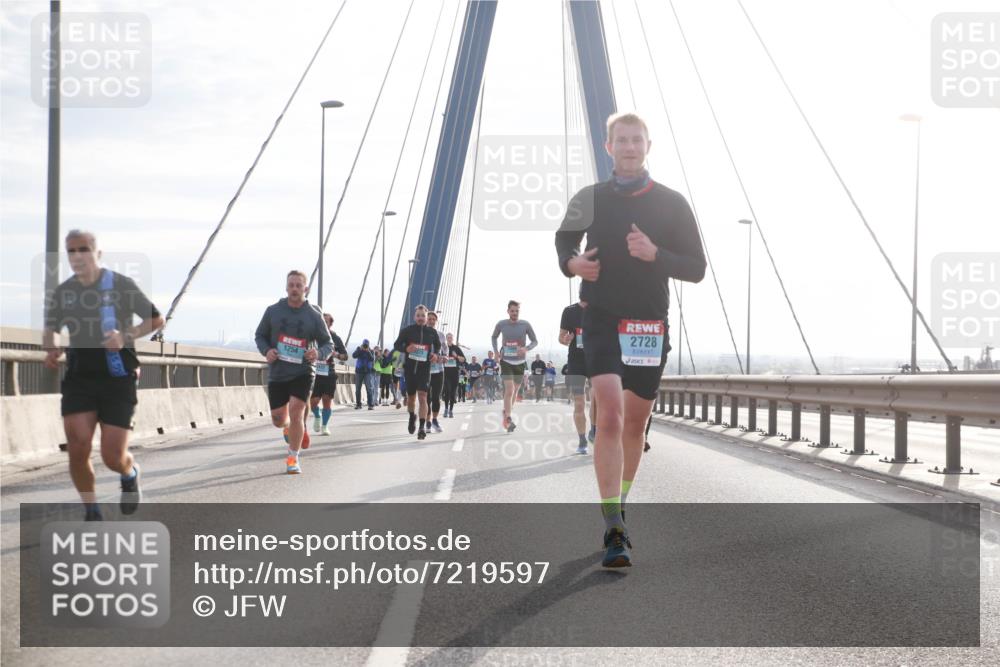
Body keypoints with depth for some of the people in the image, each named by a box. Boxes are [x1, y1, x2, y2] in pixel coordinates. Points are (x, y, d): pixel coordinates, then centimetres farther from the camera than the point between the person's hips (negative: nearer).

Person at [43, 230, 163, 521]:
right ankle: (91, 513, 10)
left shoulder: (122, 285, -4)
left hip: (118, 379, -3)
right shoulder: (63, 292, 5)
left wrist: (127, 336, -15)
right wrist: (51, 349, -3)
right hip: (79, 379, 3)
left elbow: (156, 320, 2)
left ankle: (130, 475, 31)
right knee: (77, 449, -11)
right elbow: (50, 328, 20)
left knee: (113, 457, -7)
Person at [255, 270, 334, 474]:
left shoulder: (314, 316, -3)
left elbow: (328, 344, 4)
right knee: (278, 420, 8)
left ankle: (293, 458, -2)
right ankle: (289, 427, 46)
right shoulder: (273, 311, 0)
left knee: (296, 412, -17)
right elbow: (260, 335, 12)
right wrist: (266, 350, -9)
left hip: (302, 373, -2)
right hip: (277, 373, 2)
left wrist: (319, 353, -19)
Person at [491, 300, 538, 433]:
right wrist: (496, 351, 1)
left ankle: (506, 412, 37)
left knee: (514, 391, 15)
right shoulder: (501, 324, -5)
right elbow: (494, 337, 15)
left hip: (520, 362, 2)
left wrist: (526, 349, -20)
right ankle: (508, 419, -17)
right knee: (509, 389, -17)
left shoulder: (525, 325, -8)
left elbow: (535, 341, -1)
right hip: (506, 361, -2)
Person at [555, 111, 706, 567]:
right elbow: (564, 239, 22)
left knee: (635, 424, 12)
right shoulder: (590, 199, 4)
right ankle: (614, 531, -21)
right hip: (602, 320, -2)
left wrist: (655, 255, -16)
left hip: (650, 326, 2)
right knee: (610, 417, -17)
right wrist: (572, 263, 0)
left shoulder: (672, 204, 2)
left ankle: (619, 505, 34)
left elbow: (697, 268, 2)